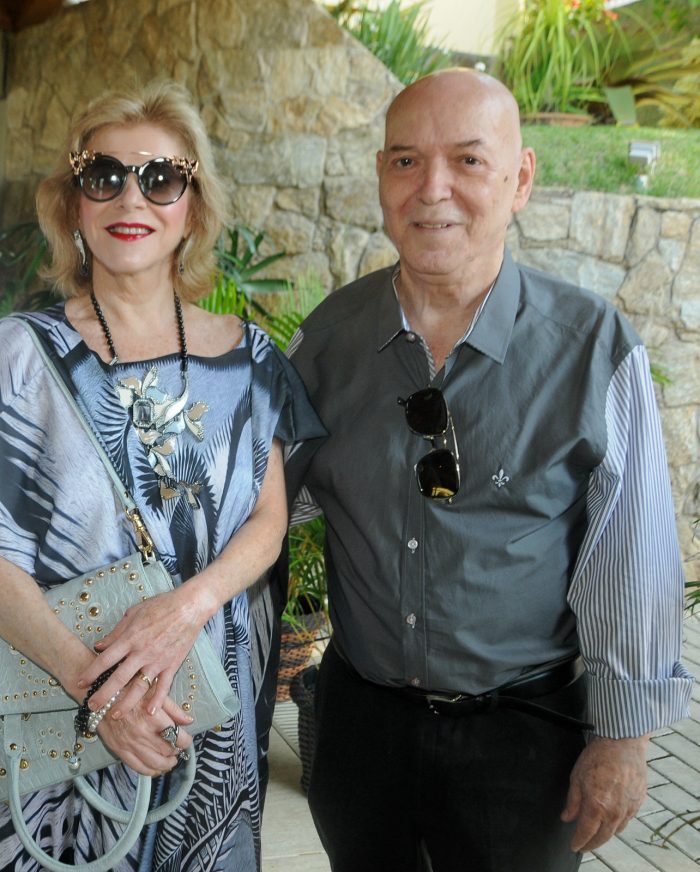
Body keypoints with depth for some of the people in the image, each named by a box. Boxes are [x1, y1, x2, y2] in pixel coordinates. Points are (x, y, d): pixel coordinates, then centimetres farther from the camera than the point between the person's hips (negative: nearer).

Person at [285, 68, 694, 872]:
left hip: (524, 735, -3)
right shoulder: (331, 333, -6)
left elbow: (630, 561, -10)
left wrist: (621, 738, -6)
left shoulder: (594, 347, -15)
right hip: (358, 710, 3)